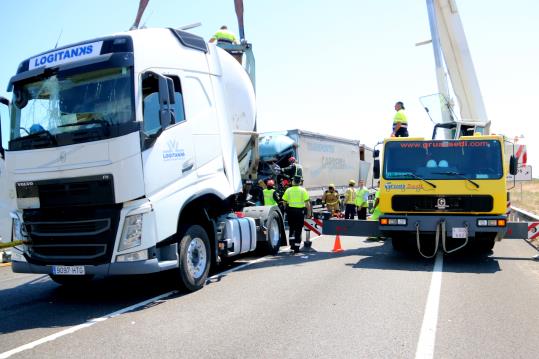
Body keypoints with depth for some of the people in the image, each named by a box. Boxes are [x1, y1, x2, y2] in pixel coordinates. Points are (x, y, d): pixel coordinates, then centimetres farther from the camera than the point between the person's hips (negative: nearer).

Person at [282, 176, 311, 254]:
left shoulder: (288, 190, 1)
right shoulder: (303, 190, -3)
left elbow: (284, 201, 2)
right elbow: (307, 202, -7)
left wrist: (286, 209, 16)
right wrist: (309, 212, 1)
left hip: (291, 210, 2)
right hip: (300, 211, -1)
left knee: (292, 228, 18)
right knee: (298, 230, 5)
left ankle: (292, 243, 8)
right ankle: (297, 247, 6)